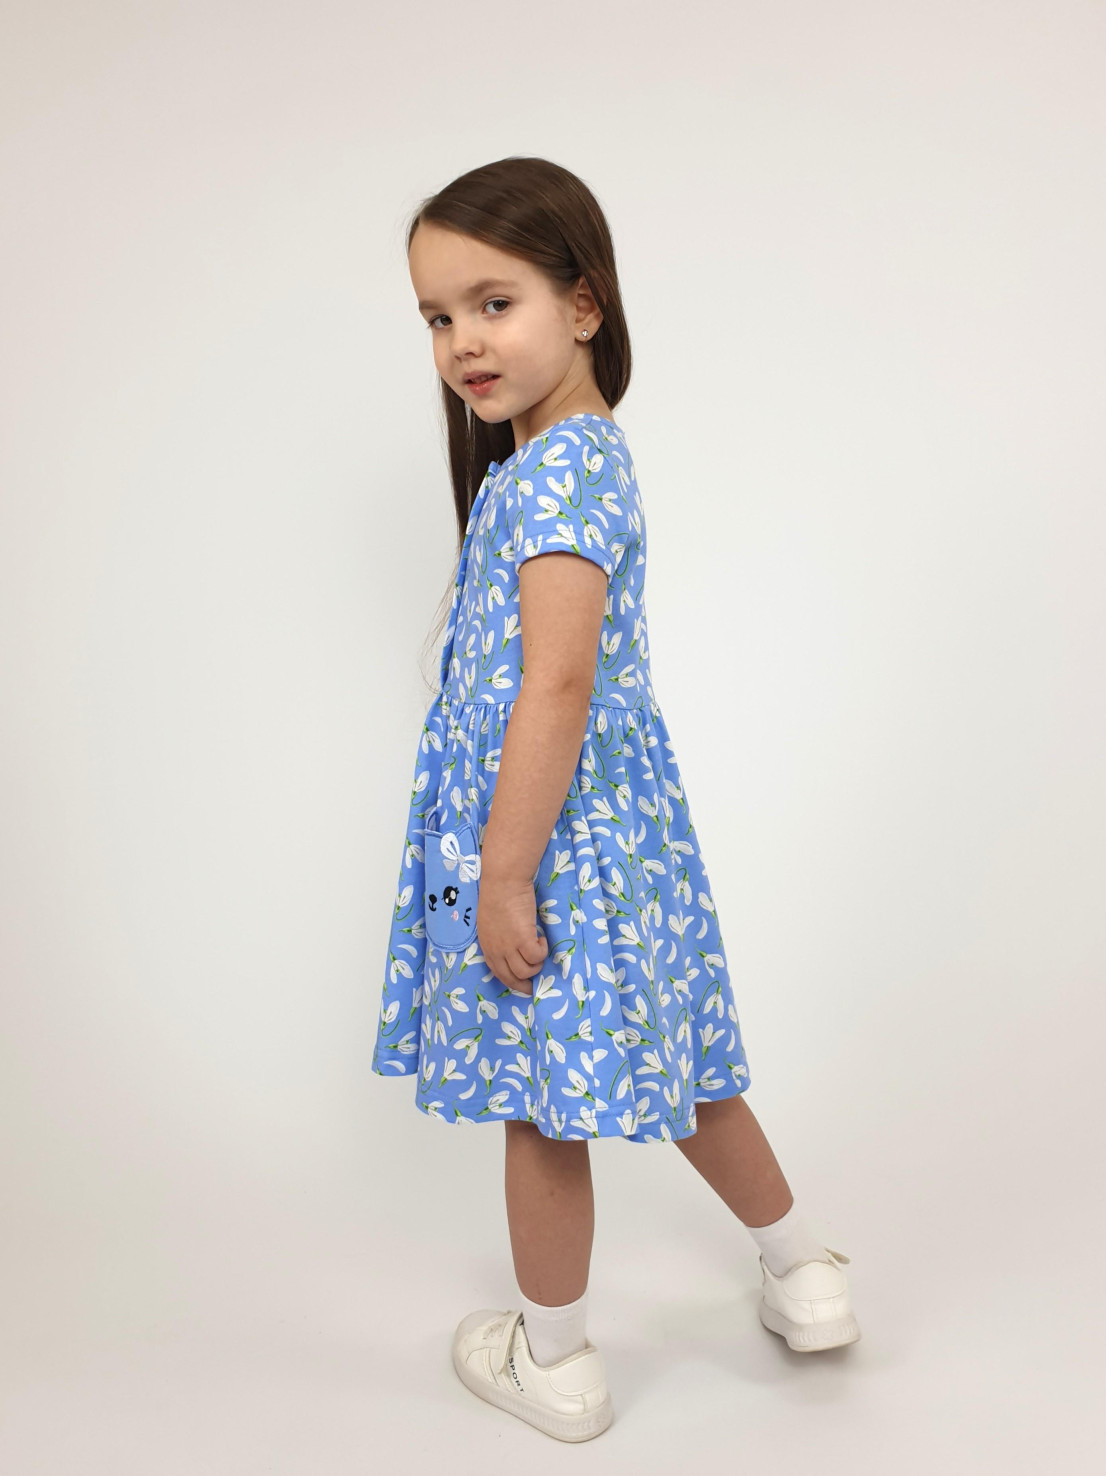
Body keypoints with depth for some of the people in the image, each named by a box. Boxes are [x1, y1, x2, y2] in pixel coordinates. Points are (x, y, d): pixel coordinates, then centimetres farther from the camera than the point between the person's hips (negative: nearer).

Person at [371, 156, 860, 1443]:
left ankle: (553, 1359, 29)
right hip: (609, 815, 10)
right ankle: (801, 1273, 38)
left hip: (554, 833, -10)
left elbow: (558, 684, -26)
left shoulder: (552, 472, -19)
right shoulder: (580, 452, 12)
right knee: (664, 1063, 21)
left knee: (539, 1100, 8)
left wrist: (503, 876, -22)